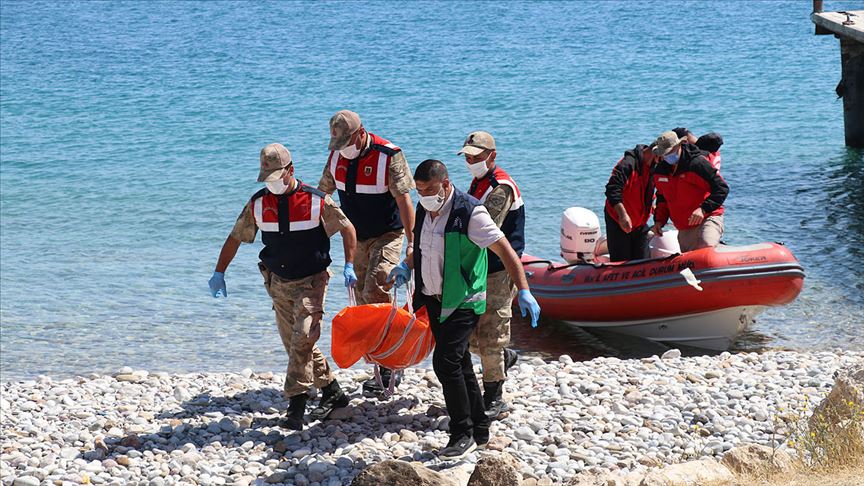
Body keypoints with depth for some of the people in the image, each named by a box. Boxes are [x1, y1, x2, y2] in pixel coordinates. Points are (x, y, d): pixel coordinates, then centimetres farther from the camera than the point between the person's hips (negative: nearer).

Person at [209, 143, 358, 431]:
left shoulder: (316, 200, -9)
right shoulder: (258, 204, 0)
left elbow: (347, 228, 2)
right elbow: (235, 238, 9)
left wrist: (349, 266, -7)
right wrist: (219, 273, 5)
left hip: (311, 281, -5)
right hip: (279, 283, 5)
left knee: (302, 339, -18)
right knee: (294, 343, 9)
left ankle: (296, 407, -19)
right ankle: (332, 393, 24)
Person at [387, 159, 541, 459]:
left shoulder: (469, 213, -17)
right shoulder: (424, 210, 6)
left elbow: (505, 252, -17)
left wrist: (523, 292, -25)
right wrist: (406, 267, 12)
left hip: (463, 302, -8)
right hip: (434, 300, 8)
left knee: (445, 361, -17)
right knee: (459, 364, 13)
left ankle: (463, 435, -8)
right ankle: (480, 430, 23)